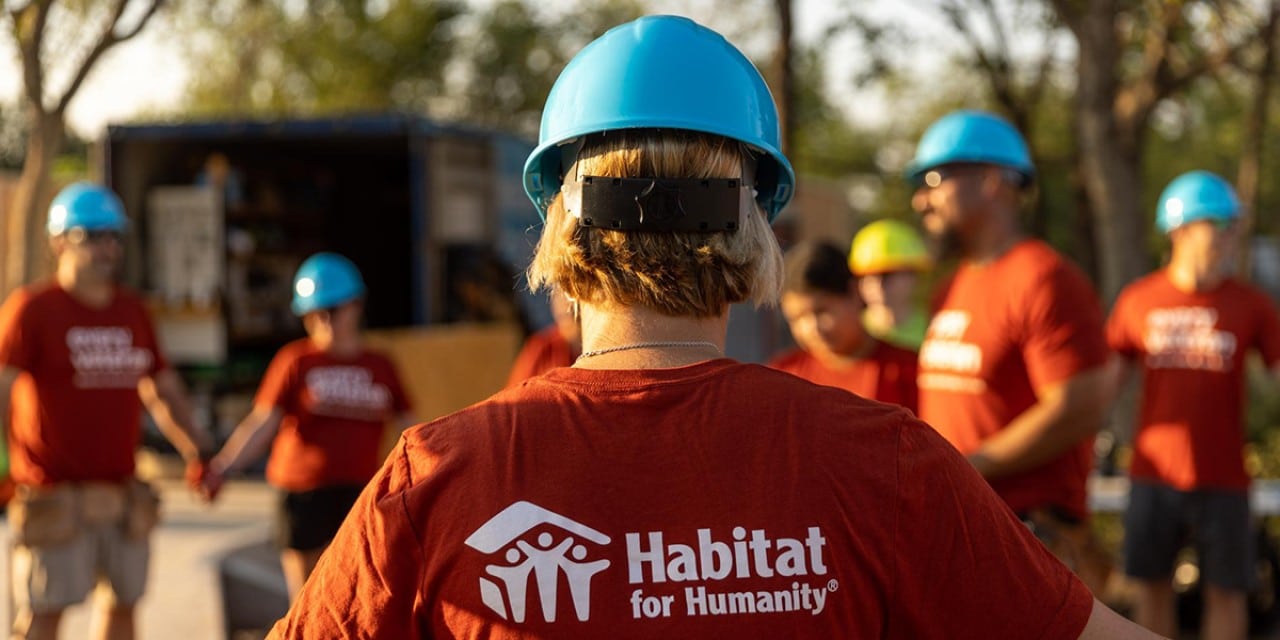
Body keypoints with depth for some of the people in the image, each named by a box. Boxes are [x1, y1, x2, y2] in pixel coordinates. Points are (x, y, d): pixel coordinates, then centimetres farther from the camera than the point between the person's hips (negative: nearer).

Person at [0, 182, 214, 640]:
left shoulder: (134, 312, 13)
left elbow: (163, 389, 21)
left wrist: (195, 449, 13)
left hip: (123, 494, 6)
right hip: (55, 496, -6)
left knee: (121, 602, 13)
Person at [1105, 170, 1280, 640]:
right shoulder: (1139, 300, 2)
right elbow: (1106, 380, 6)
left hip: (1222, 479, -1)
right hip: (1154, 477, 1)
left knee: (1226, 592, 4)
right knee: (1153, 585, 9)